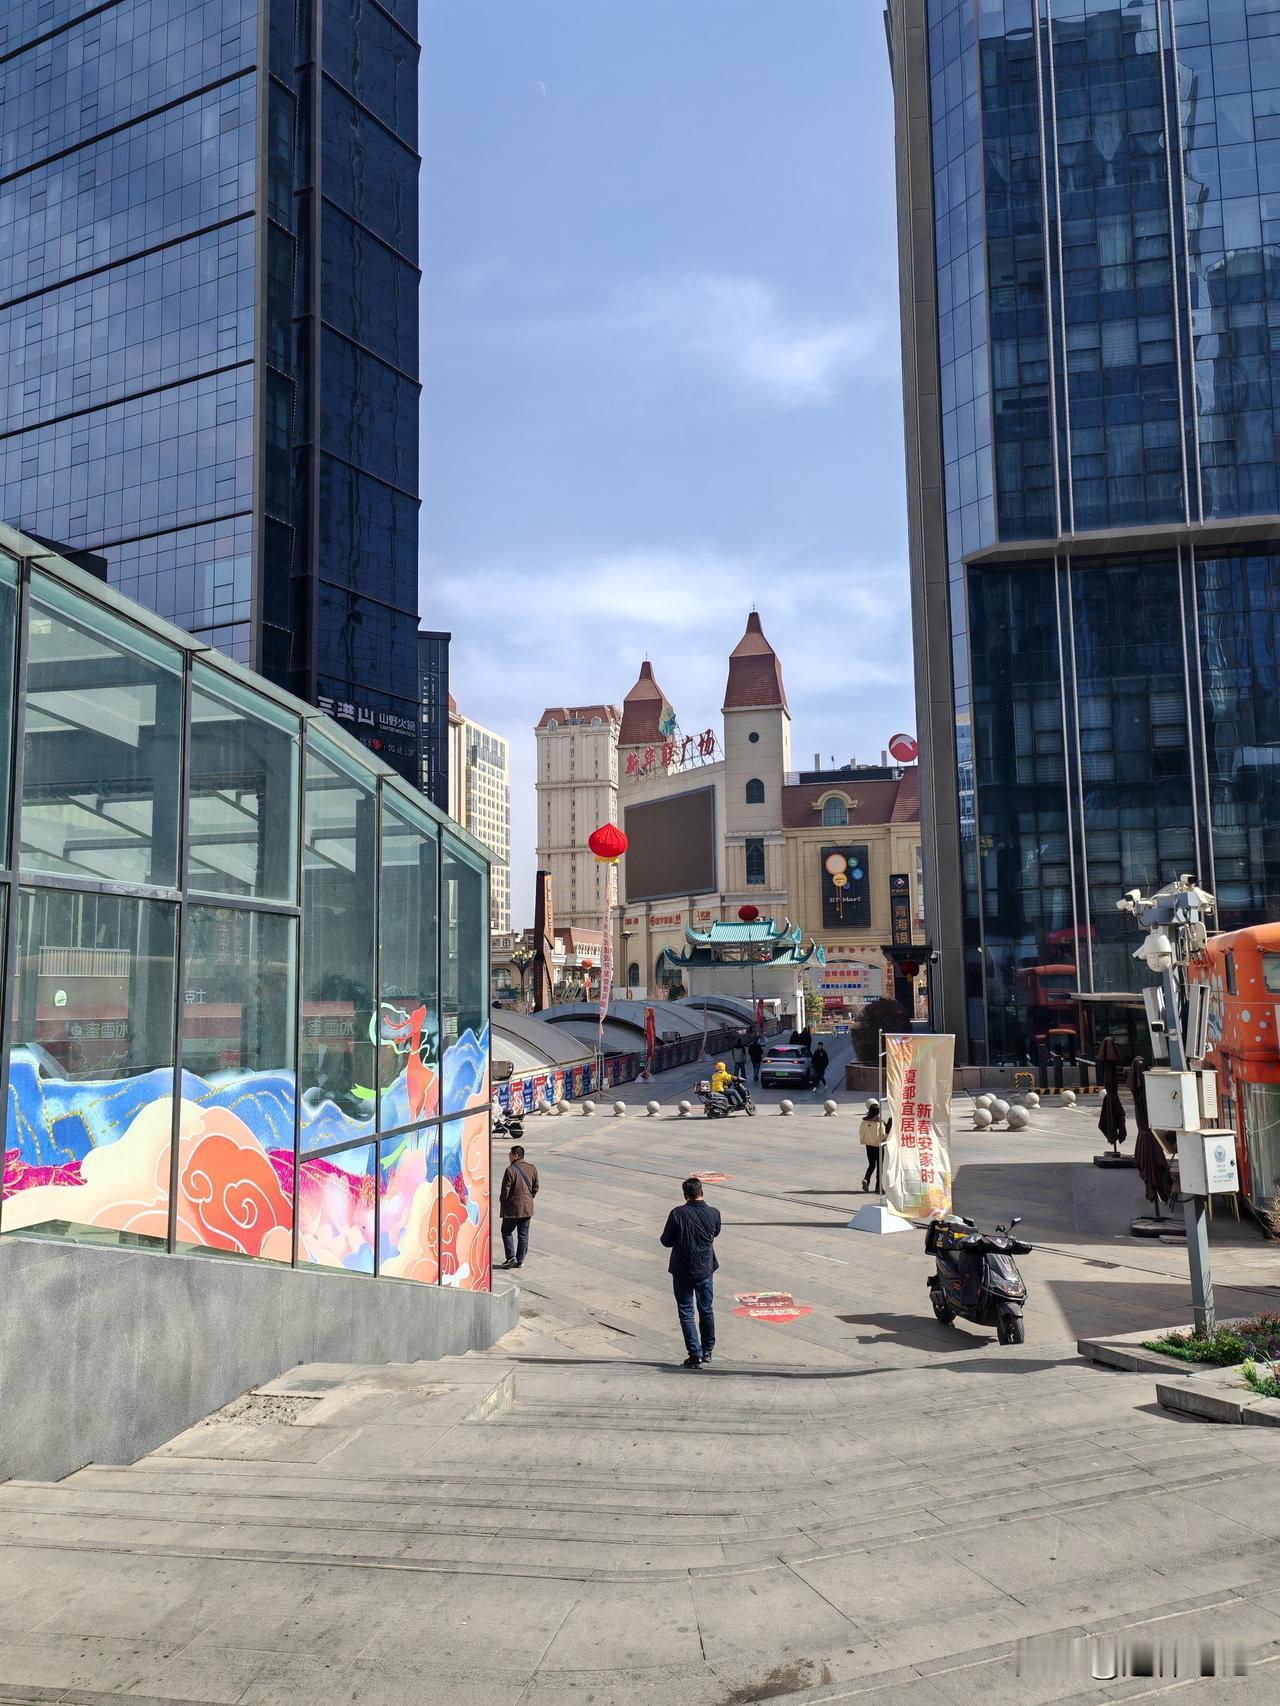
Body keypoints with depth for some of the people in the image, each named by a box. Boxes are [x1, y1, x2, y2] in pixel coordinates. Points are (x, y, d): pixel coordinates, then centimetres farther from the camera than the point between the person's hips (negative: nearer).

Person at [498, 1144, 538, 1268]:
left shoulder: (510, 1170, -16)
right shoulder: (532, 1168, 3)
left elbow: (505, 1190, -15)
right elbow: (535, 1187, 9)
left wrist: (502, 1202, 2)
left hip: (512, 1207, -5)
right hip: (527, 1207, 5)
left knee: (507, 1232, 11)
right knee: (523, 1234, 10)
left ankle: (511, 1258, 3)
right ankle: (520, 1261, 13)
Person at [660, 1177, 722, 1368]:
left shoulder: (677, 1214, -17)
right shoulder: (713, 1214, -9)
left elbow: (666, 1241, -9)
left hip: (682, 1271, -3)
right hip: (705, 1269, 3)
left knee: (686, 1312, 7)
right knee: (706, 1310, 18)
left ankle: (696, 1354, 3)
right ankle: (707, 1351, 30)